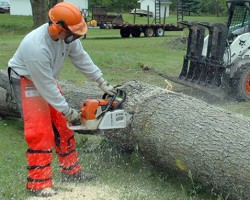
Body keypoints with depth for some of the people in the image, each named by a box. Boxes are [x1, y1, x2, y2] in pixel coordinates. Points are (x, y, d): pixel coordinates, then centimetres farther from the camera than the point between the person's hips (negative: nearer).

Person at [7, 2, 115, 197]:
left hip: (46, 79, 8)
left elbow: (82, 58, -4)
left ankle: (71, 171, 22)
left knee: (62, 125, 10)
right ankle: (39, 184, -3)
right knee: (40, 131, -12)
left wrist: (102, 82, -5)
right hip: (27, 81, -8)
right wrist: (67, 111, -22)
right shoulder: (37, 48, -38)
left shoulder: (67, 35, -18)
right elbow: (45, 86, -31)